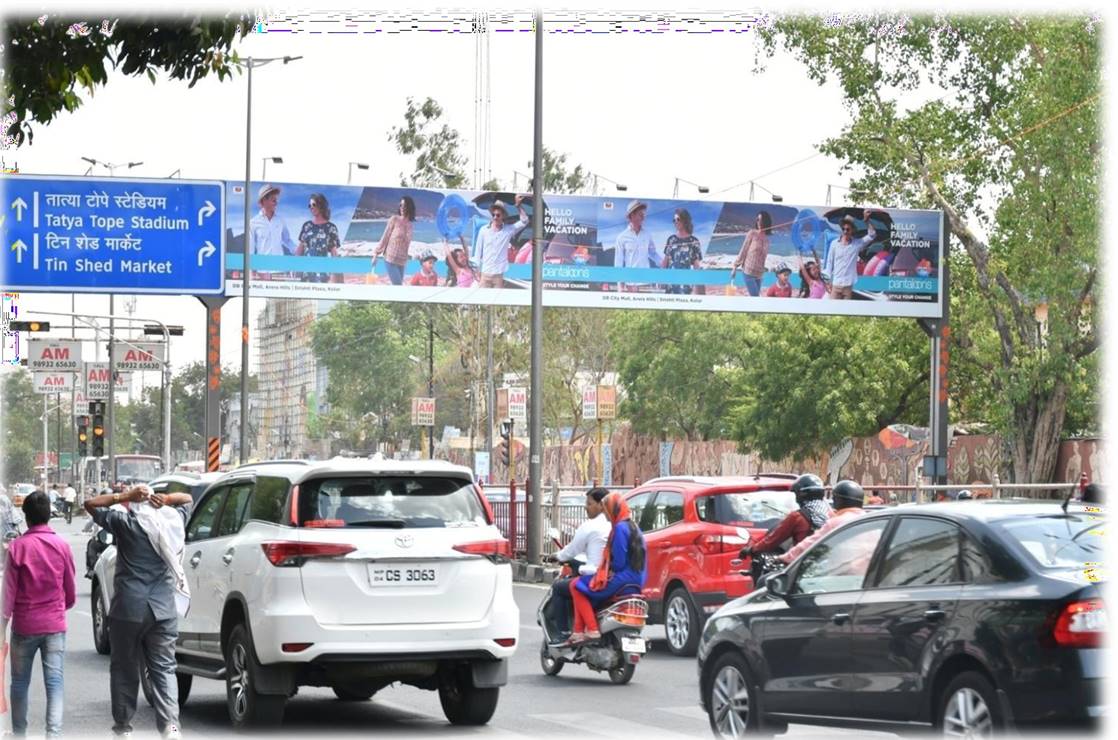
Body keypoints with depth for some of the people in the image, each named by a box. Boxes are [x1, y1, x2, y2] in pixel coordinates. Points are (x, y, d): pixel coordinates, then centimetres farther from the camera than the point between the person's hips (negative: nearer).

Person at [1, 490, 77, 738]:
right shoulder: (62, 546, -2)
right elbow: (70, 592, 7)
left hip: (24, 625, -1)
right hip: (55, 624, 1)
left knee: (20, 682, 12)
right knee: (54, 681, 0)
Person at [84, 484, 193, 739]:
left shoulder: (126, 524, -8)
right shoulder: (174, 522, 2)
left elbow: (91, 505, 0)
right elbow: (187, 499, 21)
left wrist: (124, 496, -8)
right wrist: (166, 499, 2)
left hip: (128, 609, -2)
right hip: (164, 609, 3)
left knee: (124, 668, 10)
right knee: (164, 669, 4)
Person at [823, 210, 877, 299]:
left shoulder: (857, 243, 0)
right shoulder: (834, 243, 1)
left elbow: (872, 235, -8)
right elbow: (829, 262, 5)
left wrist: (867, 220, -18)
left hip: (848, 285, 0)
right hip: (835, 284, 0)